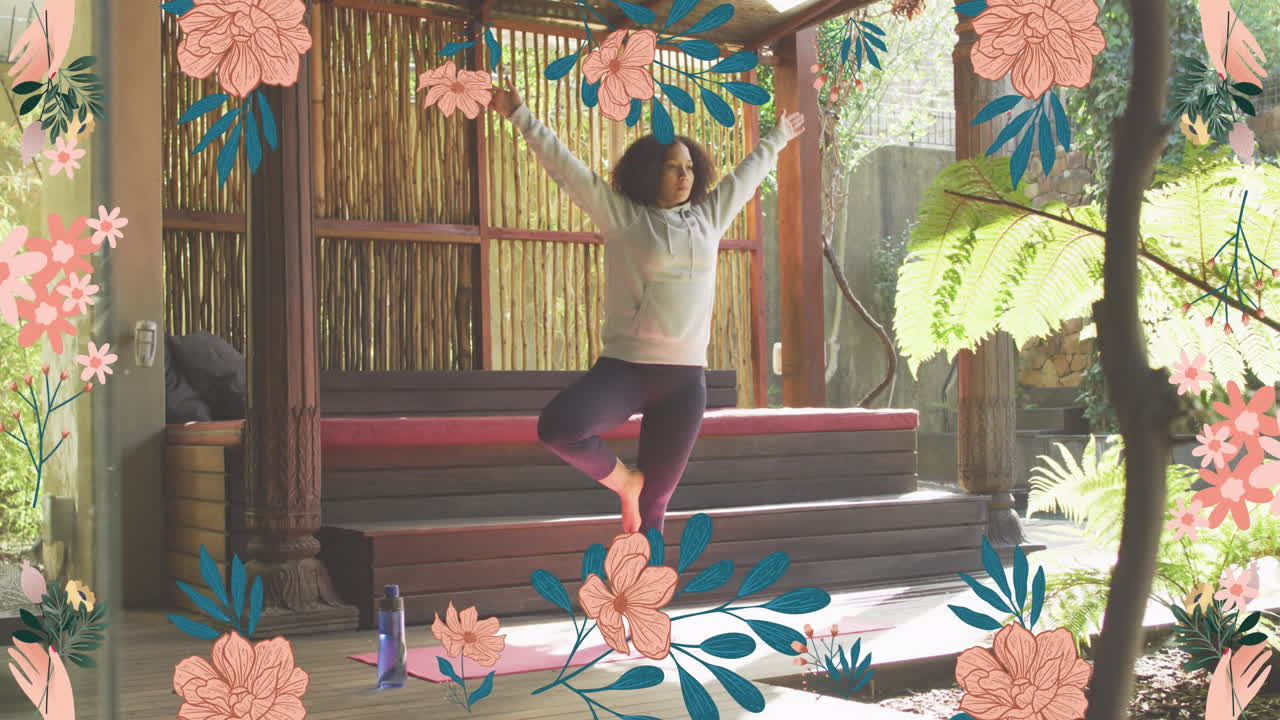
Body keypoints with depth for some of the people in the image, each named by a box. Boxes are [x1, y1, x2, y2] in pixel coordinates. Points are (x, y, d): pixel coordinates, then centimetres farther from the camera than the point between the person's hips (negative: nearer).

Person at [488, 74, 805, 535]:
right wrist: (519, 116, -5)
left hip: (684, 379, 3)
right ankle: (624, 481, -1)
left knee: (655, 502, 4)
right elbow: (564, 166, -1)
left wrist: (778, 139, 41)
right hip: (624, 367, -3)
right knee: (557, 427, -30)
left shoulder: (708, 216, 13)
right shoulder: (621, 215, 2)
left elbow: (748, 173, 28)